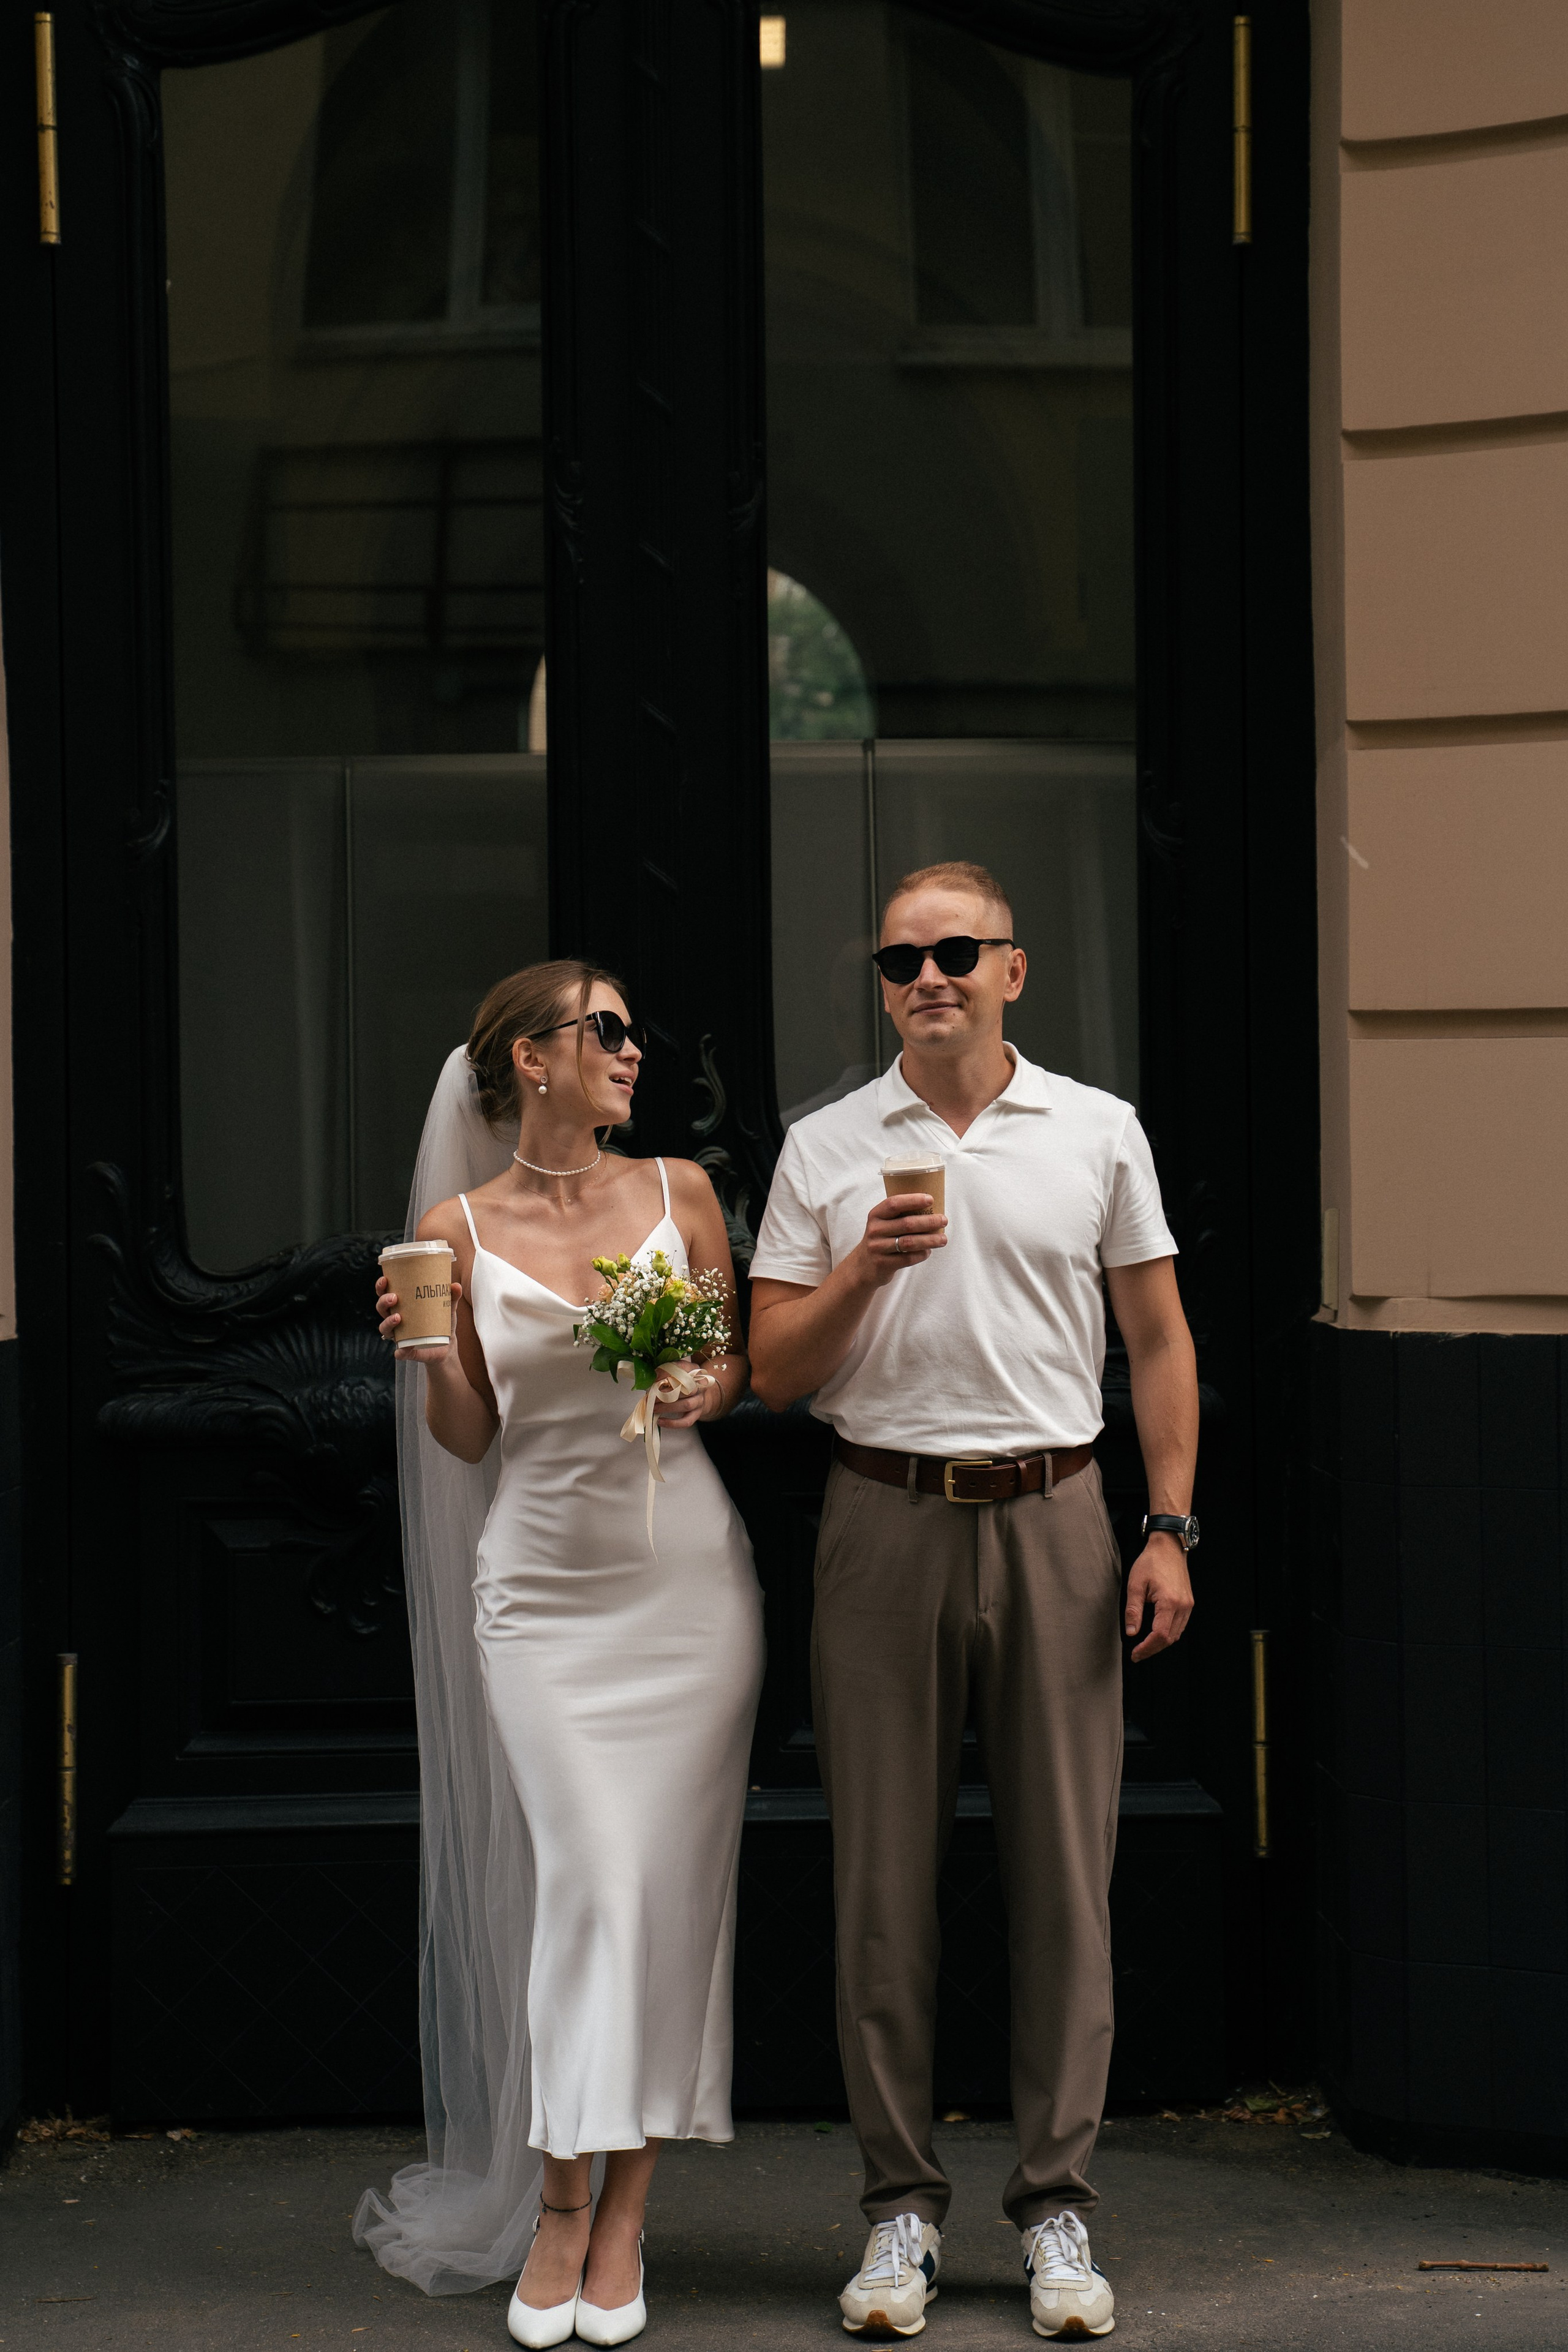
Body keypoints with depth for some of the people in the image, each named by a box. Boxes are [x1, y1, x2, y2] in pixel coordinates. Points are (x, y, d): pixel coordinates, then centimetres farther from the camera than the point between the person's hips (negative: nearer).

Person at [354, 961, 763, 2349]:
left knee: (669, 1884, -1)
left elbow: (742, 1362, 14)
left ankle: (621, 2221, 6)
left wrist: (709, 1391, -8)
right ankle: (557, 2212, 0)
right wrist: (426, 1352, -12)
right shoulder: (455, 1232, 1)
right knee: (585, 1876, -11)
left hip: (685, 1576, 2)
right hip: (544, 1587, -2)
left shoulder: (677, 1192, 5)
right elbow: (471, 1439, 7)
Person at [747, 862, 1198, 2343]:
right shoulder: (825, 1152, 7)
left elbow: (1158, 1343, 9)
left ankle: (1055, 2207, 9)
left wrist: (1170, 1528, 1)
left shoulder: (1097, 1134, 7)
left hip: (1052, 1517, 0)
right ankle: (901, 2206, 10)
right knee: (884, 1875, 2)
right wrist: (863, 1269, -11)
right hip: (885, 1523, 0)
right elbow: (771, 1374, 6)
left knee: (1064, 1872, 1)